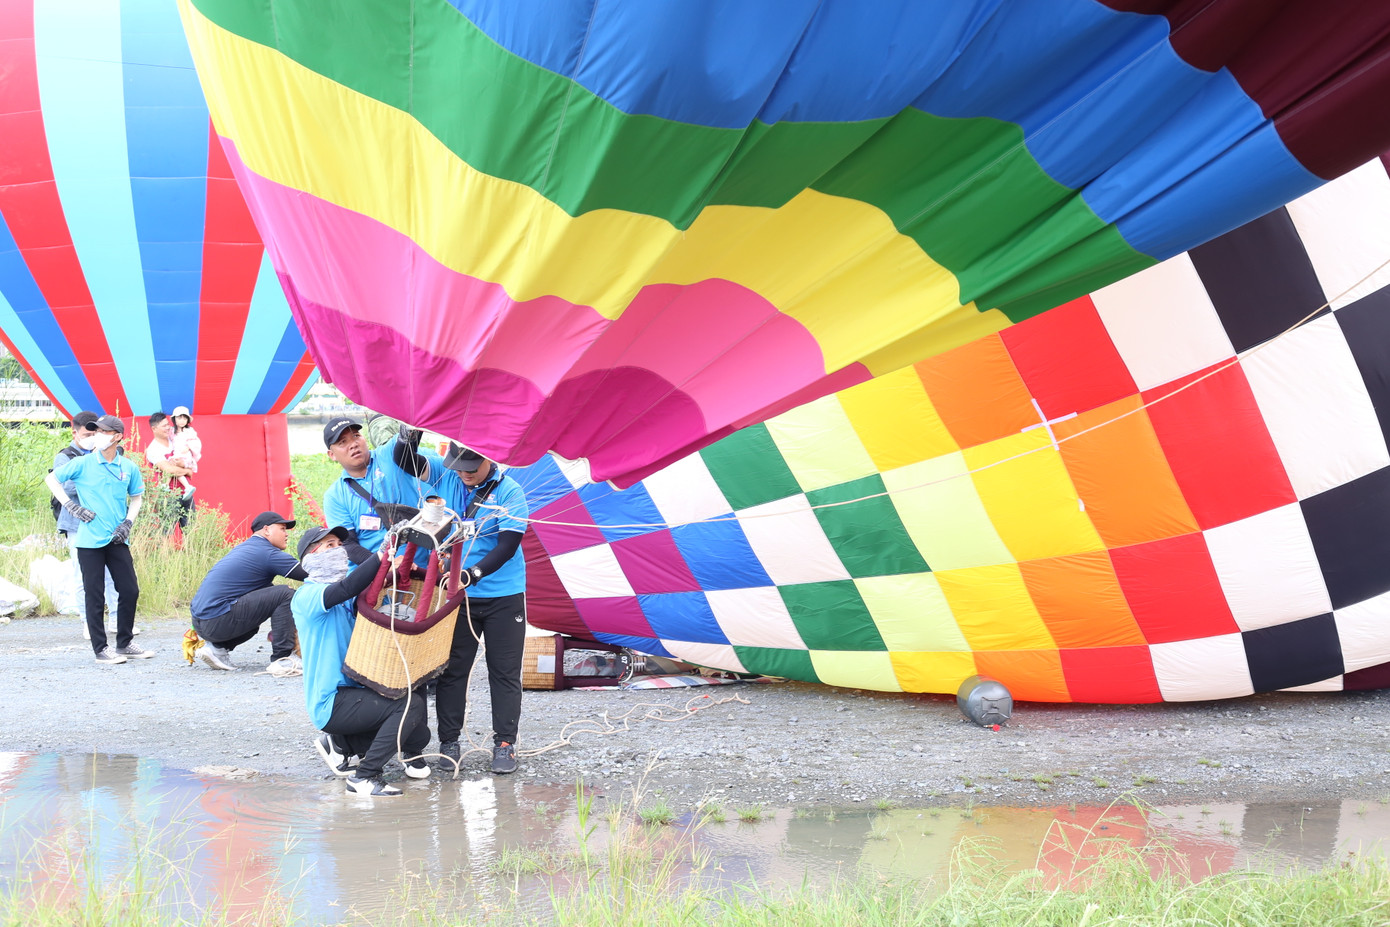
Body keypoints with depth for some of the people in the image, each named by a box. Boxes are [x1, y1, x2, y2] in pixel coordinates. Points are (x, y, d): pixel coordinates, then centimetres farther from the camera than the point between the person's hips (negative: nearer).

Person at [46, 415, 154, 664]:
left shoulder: (128, 468, 4)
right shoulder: (83, 464, -5)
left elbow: (136, 498, 17)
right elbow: (52, 479, 3)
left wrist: (128, 523, 2)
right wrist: (71, 506, -7)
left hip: (117, 540, 4)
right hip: (90, 539, -3)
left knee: (130, 590, 5)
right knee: (95, 596, 0)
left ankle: (124, 644, 20)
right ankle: (100, 649, 7)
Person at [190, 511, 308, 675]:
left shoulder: (243, 548, 22)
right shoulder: (268, 553, -6)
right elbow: (308, 574, -7)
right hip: (218, 622, -9)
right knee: (286, 595, -10)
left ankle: (217, 648, 15)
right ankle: (282, 660, -11)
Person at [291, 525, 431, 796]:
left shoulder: (349, 599, 17)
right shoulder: (307, 596, -10)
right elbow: (345, 588, -28)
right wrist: (384, 556, -32)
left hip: (353, 692, 9)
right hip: (330, 702, -9)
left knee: (417, 736, 6)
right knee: (411, 705, -23)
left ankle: (339, 742, 15)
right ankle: (365, 776, -19)